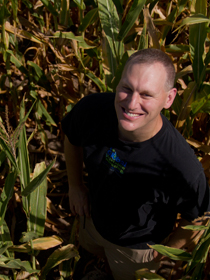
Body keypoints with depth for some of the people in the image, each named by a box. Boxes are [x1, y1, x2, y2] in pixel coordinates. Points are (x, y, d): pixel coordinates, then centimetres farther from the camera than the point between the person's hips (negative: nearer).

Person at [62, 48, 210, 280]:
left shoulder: (182, 166, -44)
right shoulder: (92, 109, -32)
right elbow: (71, 137, -6)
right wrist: (75, 185, -1)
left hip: (137, 246, -4)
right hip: (93, 218, 4)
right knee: (89, 247, 38)